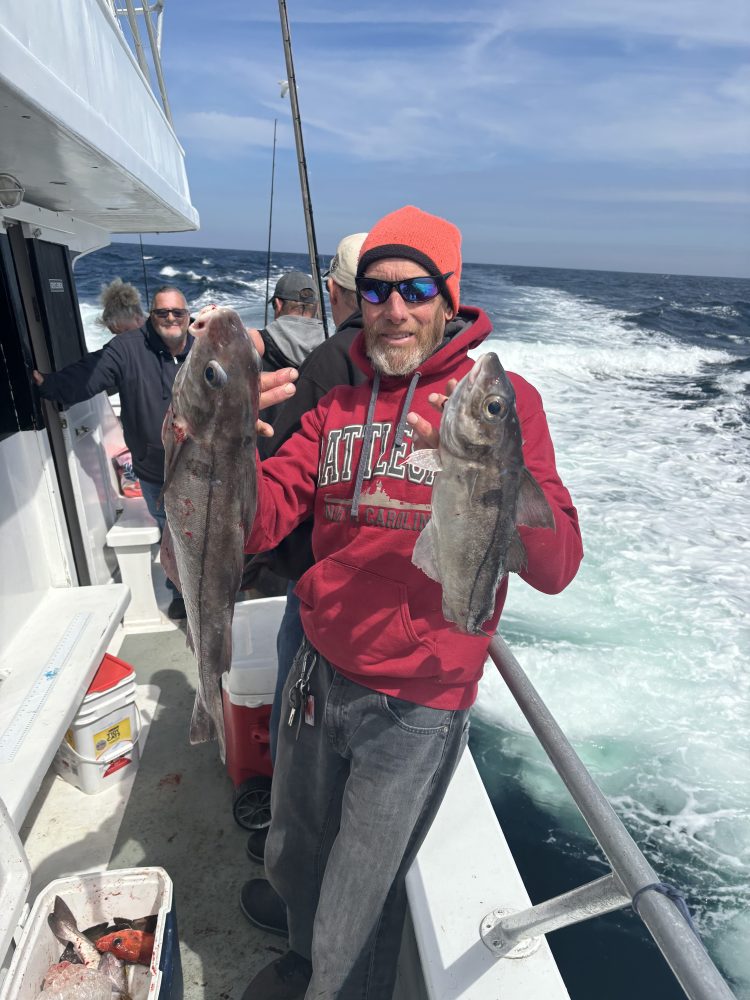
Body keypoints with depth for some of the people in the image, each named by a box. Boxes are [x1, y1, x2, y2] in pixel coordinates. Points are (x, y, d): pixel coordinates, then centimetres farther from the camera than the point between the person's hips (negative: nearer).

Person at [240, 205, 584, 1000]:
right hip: (319, 673, 5)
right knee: (295, 853, 29)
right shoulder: (337, 409, 4)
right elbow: (256, 523, -7)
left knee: (356, 910, 15)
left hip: (416, 707, -5)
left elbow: (554, 567, -19)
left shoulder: (502, 398, -9)